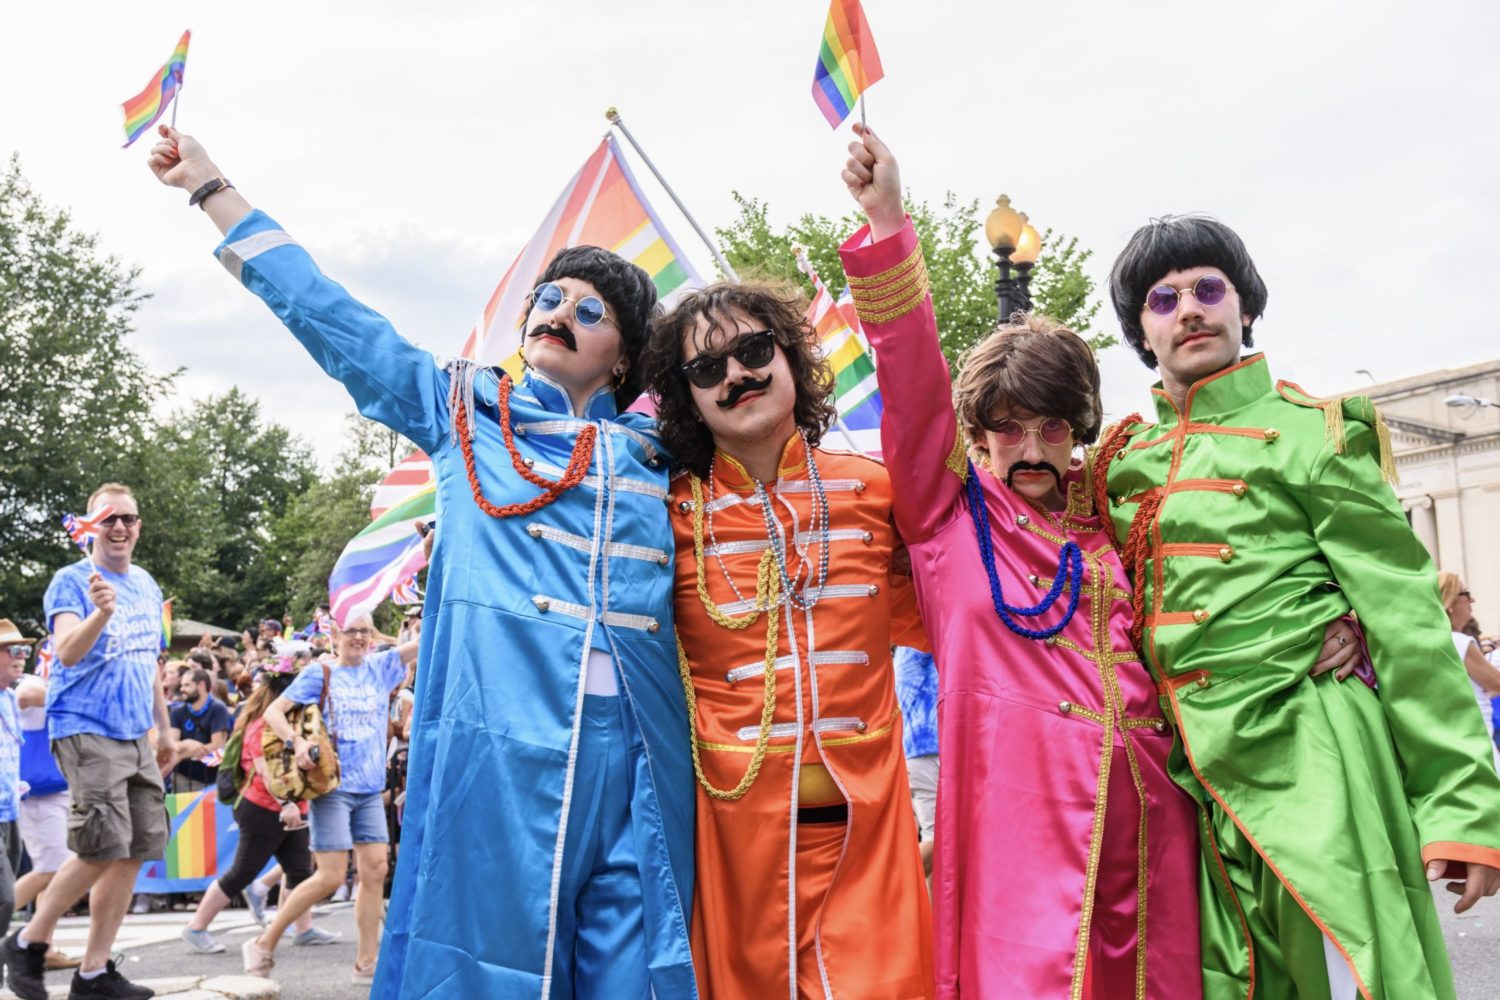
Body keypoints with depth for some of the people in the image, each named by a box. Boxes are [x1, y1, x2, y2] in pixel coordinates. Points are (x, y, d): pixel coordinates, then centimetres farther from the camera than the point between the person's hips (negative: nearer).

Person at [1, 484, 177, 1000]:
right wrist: (100, 613, -40)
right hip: (86, 731, -7)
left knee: (136, 851, 4)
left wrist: (164, 727, 22)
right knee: (104, 849, -14)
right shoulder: (71, 581, -6)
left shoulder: (148, 585, 13)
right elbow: (67, 652, -22)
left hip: (136, 736, 7)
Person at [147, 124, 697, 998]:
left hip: (637, 757, 2)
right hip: (498, 750, -2)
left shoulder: (657, 451, 17)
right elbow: (326, 311, 18)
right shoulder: (465, 409, 15)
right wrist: (211, 186, 22)